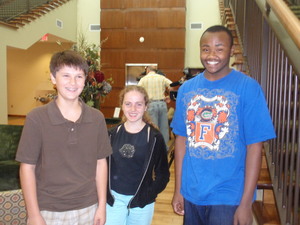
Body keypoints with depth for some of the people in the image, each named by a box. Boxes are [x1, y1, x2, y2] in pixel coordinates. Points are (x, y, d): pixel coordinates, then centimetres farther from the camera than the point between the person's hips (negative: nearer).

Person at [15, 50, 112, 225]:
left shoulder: (97, 118, -3)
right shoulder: (36, 118, -12)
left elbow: (101, 163, 2)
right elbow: (27, 167, -7)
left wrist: (102, 206, 3)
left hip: (88, 209, 3)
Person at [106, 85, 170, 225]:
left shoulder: (154, 137, -8)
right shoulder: (113, 134, -2)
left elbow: (163, 174, -5)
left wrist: (149, 195, -14)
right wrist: (106, 193, -4)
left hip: (141, 202, -1)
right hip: (114, 199, 1)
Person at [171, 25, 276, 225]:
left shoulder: (248, 87, -10)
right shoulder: (186, 88, 1)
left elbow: (255, 147, -10)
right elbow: (181, 139, 4)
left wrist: (246, 203, -11)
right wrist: (178, 189, 5)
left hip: (229, 197, -4)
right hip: (191, 194, 4)